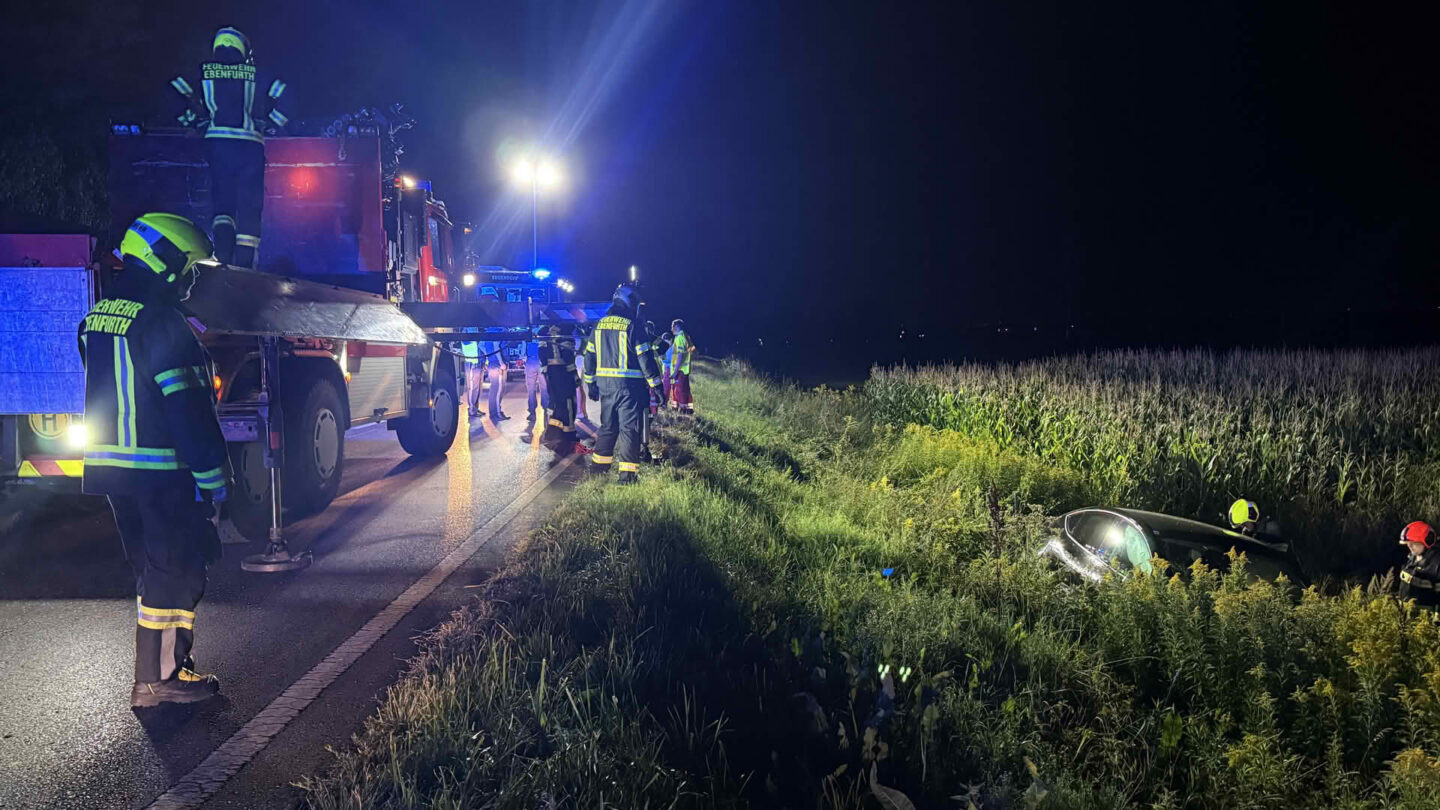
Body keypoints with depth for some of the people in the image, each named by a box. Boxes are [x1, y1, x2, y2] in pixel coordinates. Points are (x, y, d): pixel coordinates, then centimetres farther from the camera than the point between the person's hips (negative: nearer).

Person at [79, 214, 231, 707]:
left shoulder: (99, 317, 13)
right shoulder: (160, 321, -17)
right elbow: (188, 406, -20)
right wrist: (213, 472, -17)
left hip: (111, 465, 9)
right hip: (161, 469, -9)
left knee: (152, 568, 18)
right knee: (175, 571, 0)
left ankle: (159, 669, 27)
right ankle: (160, 679, 6)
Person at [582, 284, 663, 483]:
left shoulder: (599, 326, 8)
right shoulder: (633, 326, -11)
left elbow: (590, 357, 13)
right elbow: (645, 358, -12)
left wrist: (591, 384, 22)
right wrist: (656, 385, -7)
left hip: (605, 385, 6)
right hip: (629, 386, -6)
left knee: (608, 425, 19)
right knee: (629, 428, -1)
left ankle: (599, 463, 25)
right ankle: (627, 472, -4)